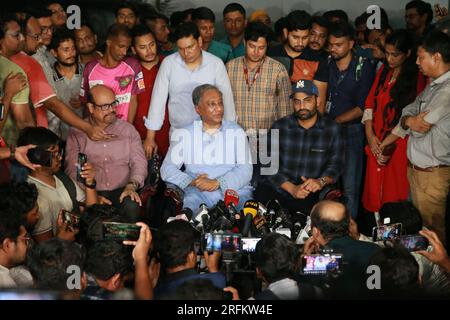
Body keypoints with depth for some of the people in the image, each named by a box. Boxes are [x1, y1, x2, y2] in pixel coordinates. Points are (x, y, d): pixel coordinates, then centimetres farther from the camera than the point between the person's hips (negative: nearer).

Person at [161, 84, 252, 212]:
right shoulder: (184, 134, 14)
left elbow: (245, 169, 1)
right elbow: (167, 169, 6)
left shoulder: (236, 132, 12)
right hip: (198, 193, -1)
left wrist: (217, 183, -16)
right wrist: (191, 182, -14)